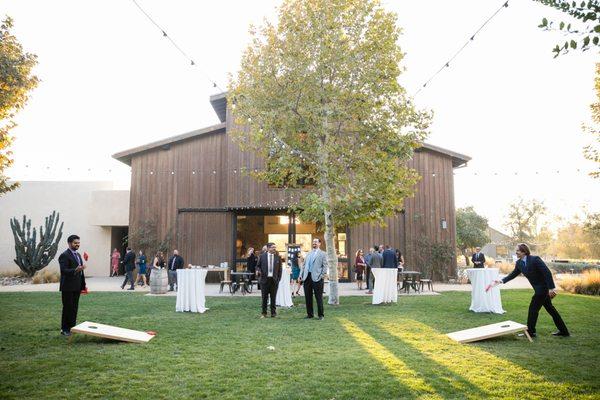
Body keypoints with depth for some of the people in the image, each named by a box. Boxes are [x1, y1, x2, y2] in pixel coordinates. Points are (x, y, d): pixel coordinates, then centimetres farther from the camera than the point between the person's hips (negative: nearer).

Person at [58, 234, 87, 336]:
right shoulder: (64, 255, -11)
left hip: (77, 287, 8)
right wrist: (75, 270, -36)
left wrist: (83, 285, 14)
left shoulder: (78, 255, 15)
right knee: (67, 308, 0)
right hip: (68, 287, -8)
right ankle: (65, 329, 9)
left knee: (74, 308, 12)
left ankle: (72, 327, 21)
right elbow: (64, 271, -20)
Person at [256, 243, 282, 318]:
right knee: (264, 297, 4)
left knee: (273, 297, 5)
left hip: (274, 280, 1)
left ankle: (273, 313, 15)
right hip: (264, 279, -1)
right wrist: (258, 271, -14)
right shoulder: (262, 256, 2)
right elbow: (258, 266, 7)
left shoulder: (278, 257, 5)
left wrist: (278, 279, 2)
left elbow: (280, 269, 8)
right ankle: (263, 313, 15)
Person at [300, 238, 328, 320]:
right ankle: (310, 314, 19)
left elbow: (325, 266, -4)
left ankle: (321, 315, 9)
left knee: (319, 297, -1)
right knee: (308, 297, 9)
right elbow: (304, 265, 18)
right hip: (307, 277, 5)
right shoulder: (309, 254, 19)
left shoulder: (323, 254, 3)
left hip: (316, 277, -5)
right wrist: (301, 275, 8)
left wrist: (322, 276, -14)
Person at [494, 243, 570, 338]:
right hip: (539, 288, 8)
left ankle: (530, 331, 8)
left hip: (543, 287, -8)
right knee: (550, 309, 16)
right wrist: (502, 280, -6)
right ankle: (563, 331, 27)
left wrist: (551, 288, -24)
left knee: (533, 308, -4)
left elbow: (547, 272, -23)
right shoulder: (519, 263, 1)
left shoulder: (535, 259, -23)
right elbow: (513, 274, 8)